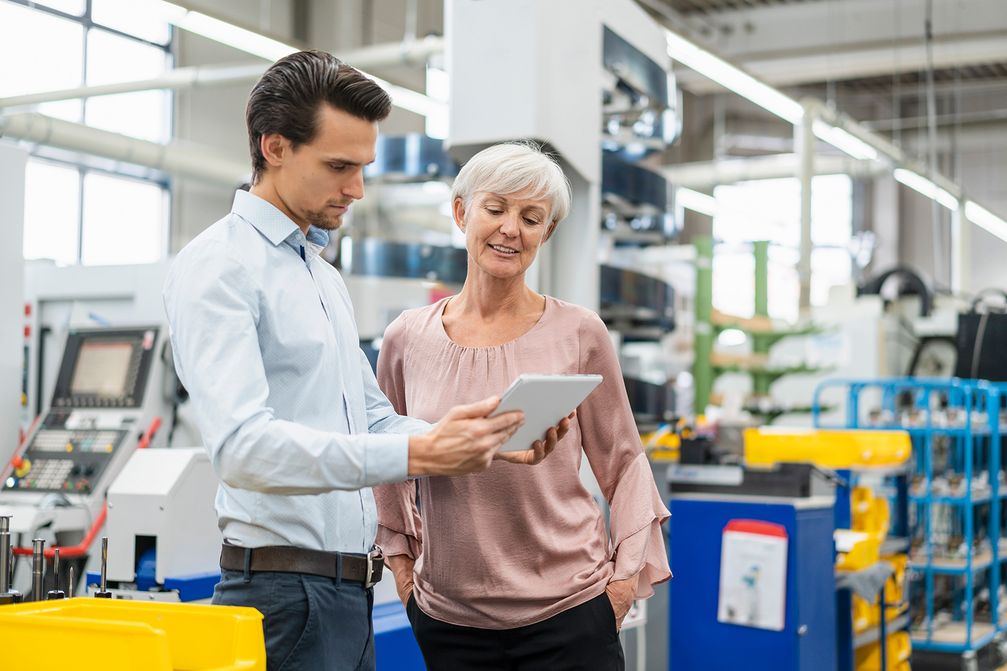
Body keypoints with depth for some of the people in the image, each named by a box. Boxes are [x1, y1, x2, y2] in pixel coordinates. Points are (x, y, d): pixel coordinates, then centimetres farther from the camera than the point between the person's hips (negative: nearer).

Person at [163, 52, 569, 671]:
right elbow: (243, 446, -26)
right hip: (285, 590, -8)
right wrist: (417, 454, -33)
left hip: (352, 594, 9)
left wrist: (489, 443, 2)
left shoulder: (324, 274, 17)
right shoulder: (219, 266, -12)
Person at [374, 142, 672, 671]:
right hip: (447, 615, 2)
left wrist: (627, 573, -2)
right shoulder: (407, 339, 0)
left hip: (566, 609, -1)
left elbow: (623, 463, 4)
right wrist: (399, 555, 12)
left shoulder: (579, 334, -4)